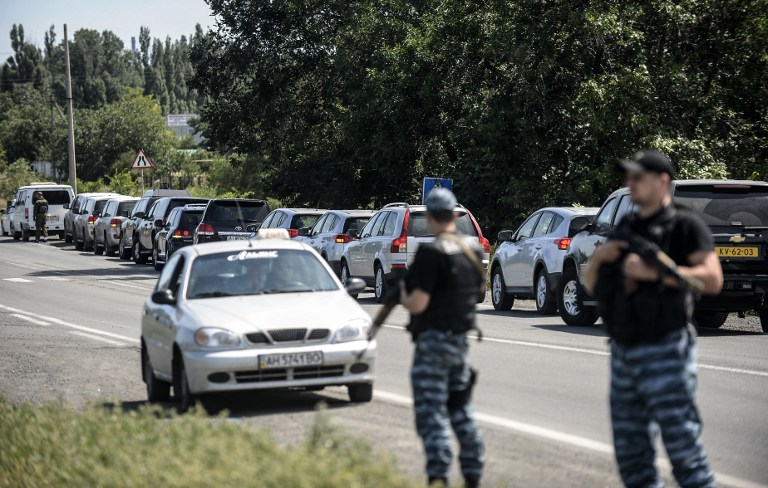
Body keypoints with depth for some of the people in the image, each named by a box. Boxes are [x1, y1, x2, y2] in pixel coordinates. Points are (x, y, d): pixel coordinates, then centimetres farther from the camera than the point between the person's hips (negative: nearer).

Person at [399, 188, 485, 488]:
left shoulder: (431, 254, -19)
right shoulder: (472, 252, 5)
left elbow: (418, 304, -22)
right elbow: (480, 288, 20)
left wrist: (403, 295, -1)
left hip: (433, 342, -8)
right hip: (461, 341, 8)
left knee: (431, 413, -7)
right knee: (460, 410, 19)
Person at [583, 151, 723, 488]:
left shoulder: (684, 225, -4)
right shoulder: (625, 229, 17)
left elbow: (712, 280, -17)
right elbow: (590, 284, 20)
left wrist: (655, 272, -23)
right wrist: (599, 257, -1)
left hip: (665, 351, -7)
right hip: (624, 352, 7)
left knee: (682, 447, -10)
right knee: (631, 453, 9)